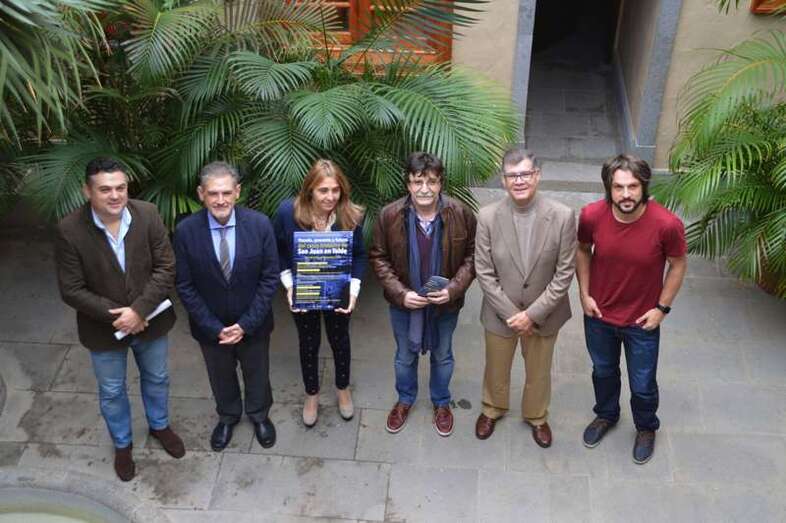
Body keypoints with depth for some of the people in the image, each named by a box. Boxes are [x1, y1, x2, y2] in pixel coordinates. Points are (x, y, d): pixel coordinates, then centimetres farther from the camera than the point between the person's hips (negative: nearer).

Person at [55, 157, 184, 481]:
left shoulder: (148, 215, -17)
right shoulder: (69, 230, -22)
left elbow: (166, 268, -14)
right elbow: (72, 290, -17)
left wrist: (139, 310, -23)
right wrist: (115, 315, -22)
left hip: (150, 321, 2)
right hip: (104, 329, -2)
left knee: (156, 379, 25)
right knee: (111, 392, 20)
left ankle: (159, 426, 54)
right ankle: (122, 444, 46)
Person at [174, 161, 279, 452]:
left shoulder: (260, 224, -21)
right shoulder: (185, 231, -20)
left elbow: (270, 277, -13)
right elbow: (185, 286, -12)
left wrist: (246, 324, -16)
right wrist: (214, 328, -15)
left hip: (253, 324, 0)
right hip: (210, 326, 0)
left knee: (257, 374, 24)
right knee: (220, 377, 25)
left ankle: (259, 415, 53)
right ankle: (227, 416, 54)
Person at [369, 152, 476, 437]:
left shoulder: (461, 214, -18)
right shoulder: (389, 215, -18)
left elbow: (472, 256, -8)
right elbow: (379, 258, -7)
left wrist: (453, 289, -21)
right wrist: (400, 293, -18)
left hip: (445, 302, 0)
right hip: (405, 302, 0)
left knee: (442, 355, 22)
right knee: (405, 356, 22)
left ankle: (441, 402, 48)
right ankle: (405, 400, 49)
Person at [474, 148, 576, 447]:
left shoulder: (562, 217, -19)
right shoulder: (488, 217, -18)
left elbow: (564, 273, -13)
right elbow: (484, 273, -12)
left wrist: (533, 313, -17)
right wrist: (511, 313, -15)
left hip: (544, 314, 0)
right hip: (500, 313, 0)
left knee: (538, 372, 23)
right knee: (496, 369, 24)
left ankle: (536, 417, 51)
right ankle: (492, 409, 53)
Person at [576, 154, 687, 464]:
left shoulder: (667, 224, -27)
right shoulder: (592, 216, -21)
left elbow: (678, 264, -8)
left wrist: (662, 307, -8)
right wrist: (584, 293, -2)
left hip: (642, 321, -2)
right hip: (599, 314, 2)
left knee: (642, 384, 16)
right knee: (603, 371, 26)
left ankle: (646, 427, 48)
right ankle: (606, 415, 55)